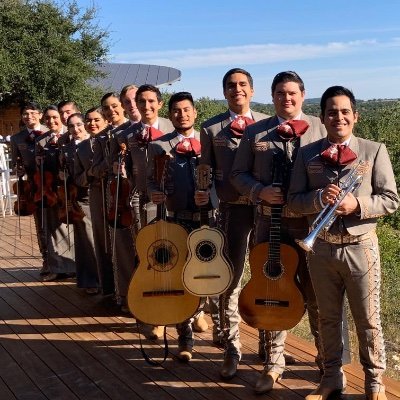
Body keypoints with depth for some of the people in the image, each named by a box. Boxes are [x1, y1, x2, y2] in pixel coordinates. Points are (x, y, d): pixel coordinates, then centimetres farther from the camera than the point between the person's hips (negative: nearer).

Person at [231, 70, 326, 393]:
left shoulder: (320, 129, 4)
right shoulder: (255, 132, 7)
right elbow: (238, 174, 7)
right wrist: (260, 191, -11)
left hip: (311, 222, -1)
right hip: (269, 222, 2)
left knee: (317, 293, 7)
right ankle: (273, 363, 24)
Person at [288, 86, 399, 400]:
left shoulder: (374, 150, -2)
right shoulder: (307, 154, 3)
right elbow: (294, 200, 1)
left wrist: (357, 204, -19)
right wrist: (319, 198, -19)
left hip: (360, 247, -2)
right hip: (321, 247, 2)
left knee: (367, 319, 8)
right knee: (328, 317, 15)